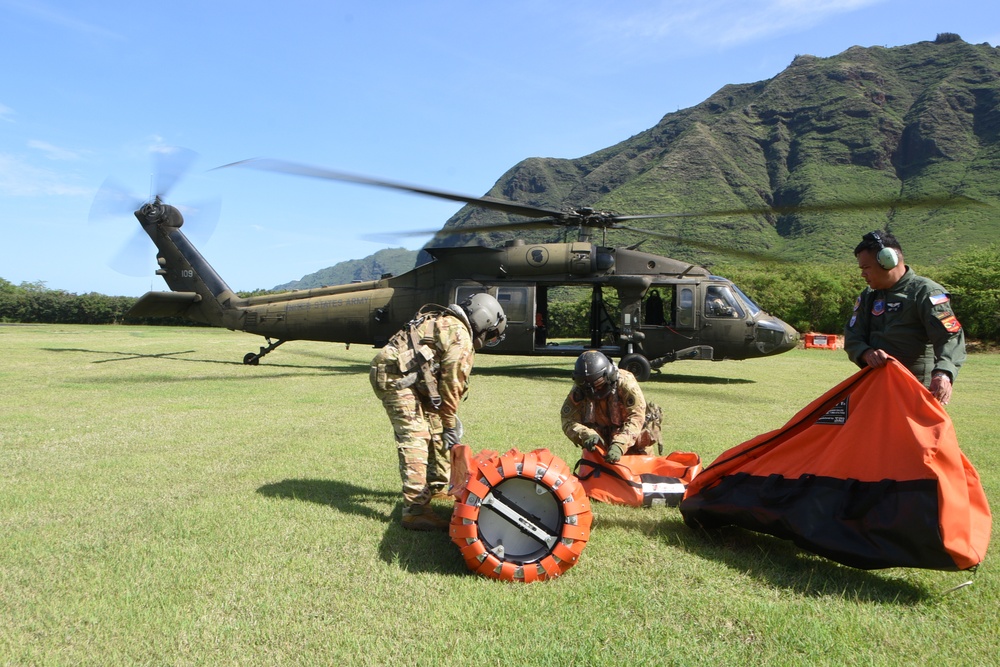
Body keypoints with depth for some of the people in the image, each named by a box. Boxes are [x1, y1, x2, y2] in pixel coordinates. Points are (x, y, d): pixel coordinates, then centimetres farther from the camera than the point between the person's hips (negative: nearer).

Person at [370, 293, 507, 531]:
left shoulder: (446, 323, 22)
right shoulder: (461, 336, -9)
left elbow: (445, 380, 22)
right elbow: (451, 385, -7)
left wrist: (447, 421, 22)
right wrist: (450, 426, 3)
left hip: (405, 376, 11)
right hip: (395, 376, -11)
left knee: (434, 430, 16)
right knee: (415, 438, -15)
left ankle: (437, 486, 33)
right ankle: (415, 510, -17)